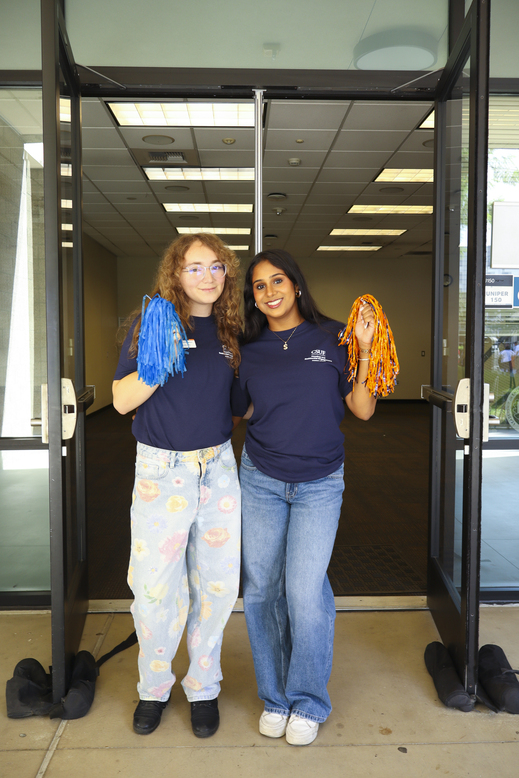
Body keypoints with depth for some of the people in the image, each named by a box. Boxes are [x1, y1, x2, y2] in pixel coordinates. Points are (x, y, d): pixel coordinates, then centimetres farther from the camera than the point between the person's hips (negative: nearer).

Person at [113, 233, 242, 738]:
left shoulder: (230, 331, 7)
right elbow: (122, 400, -8)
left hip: (219, 465, 4)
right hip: (162, 468, -3)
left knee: (217, 583, 9)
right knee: (155, 586, 4)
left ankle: (203, 687, 31)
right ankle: (154, 688, 30)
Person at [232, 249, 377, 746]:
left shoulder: (332, 337, -2)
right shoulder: (248, 351, 4)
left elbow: (362, 410, -3)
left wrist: (364, 348, -11)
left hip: (320, 484, -2)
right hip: (260, 480, 3)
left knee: (304, 591, -7)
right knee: (261, 589, 6)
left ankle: (308, 701, 18)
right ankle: (275, 696, 28)